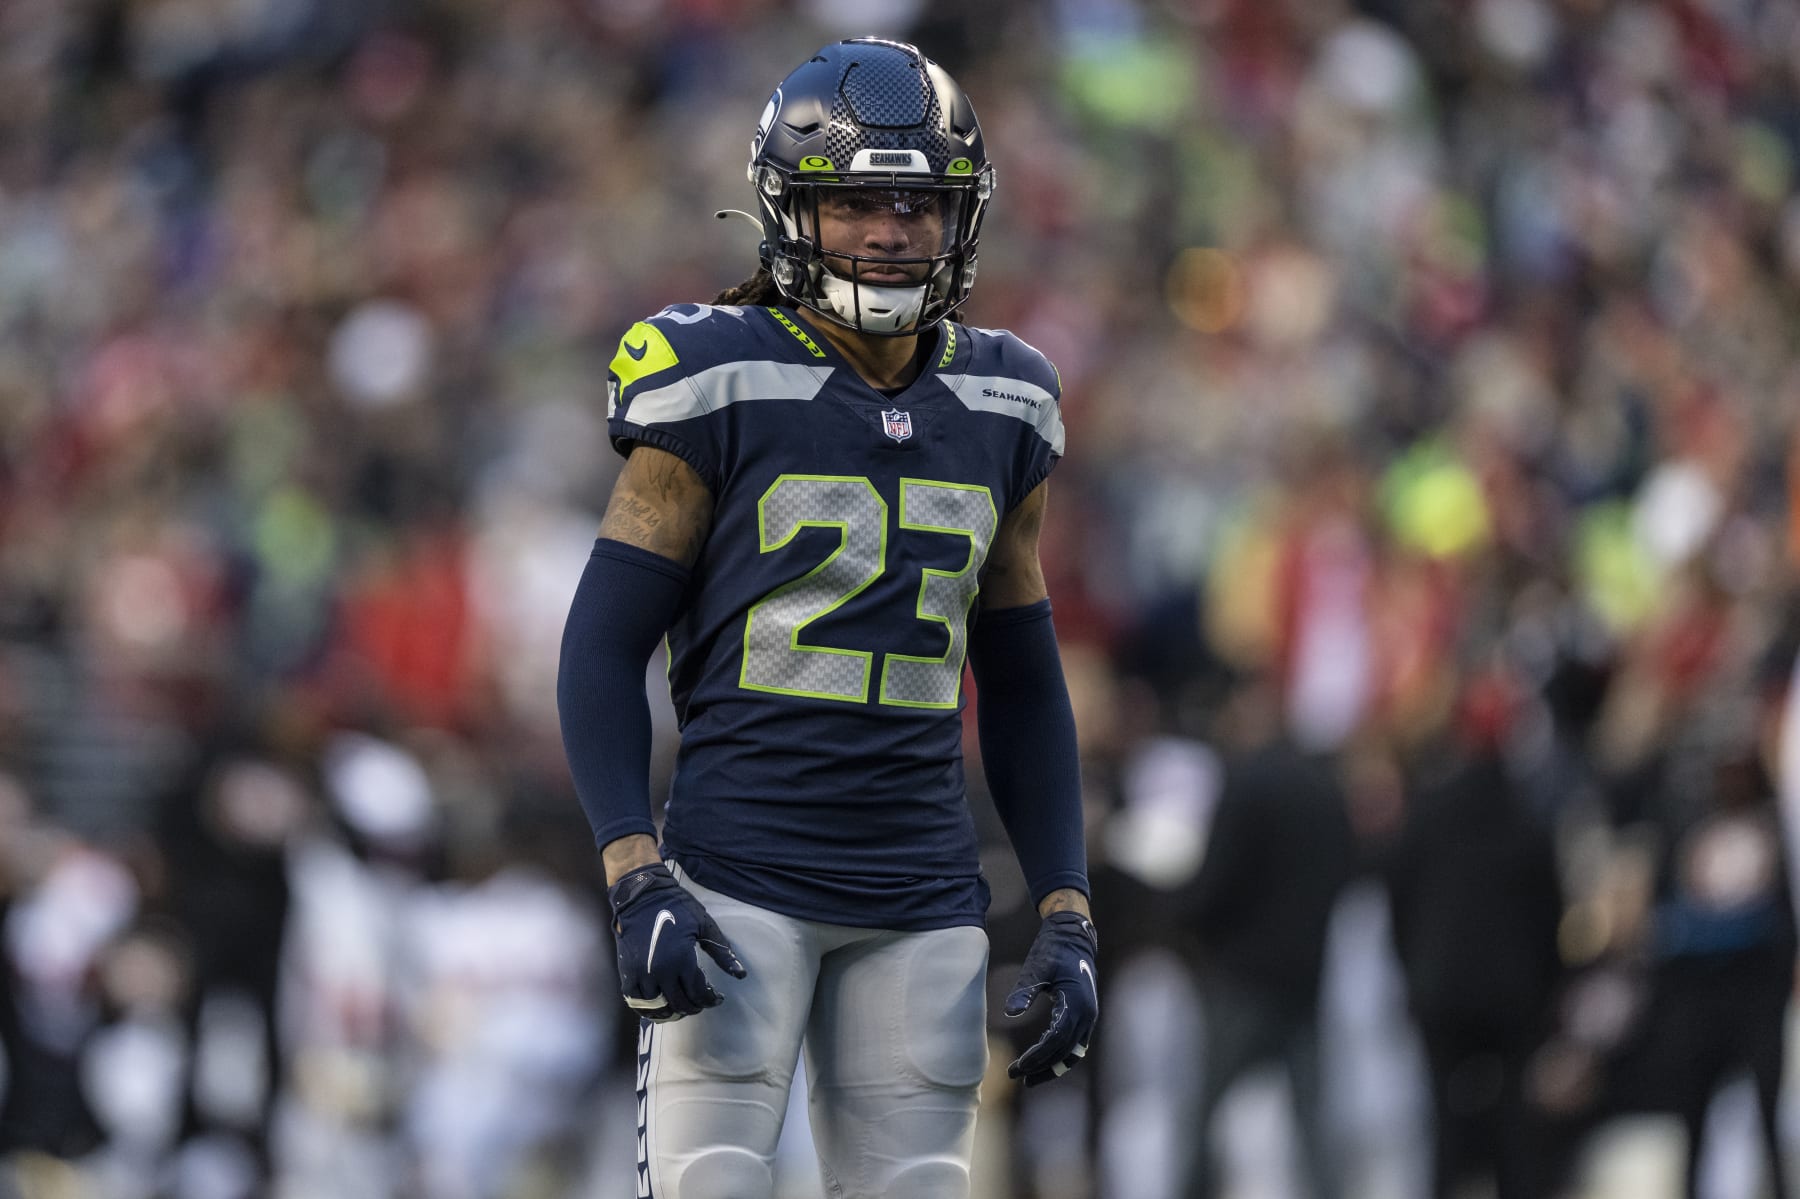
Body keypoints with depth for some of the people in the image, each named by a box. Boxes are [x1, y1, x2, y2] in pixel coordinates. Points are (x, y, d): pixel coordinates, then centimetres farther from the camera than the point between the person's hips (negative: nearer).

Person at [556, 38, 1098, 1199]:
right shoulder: (721, 386, -4)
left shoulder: (998, 414, 10)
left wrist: (1069, 919, 10)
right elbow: (605, 646, -3)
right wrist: (636, 884, -14)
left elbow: (1022, 687, 18)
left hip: (921, 905, 4)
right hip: (740, 875, -4)